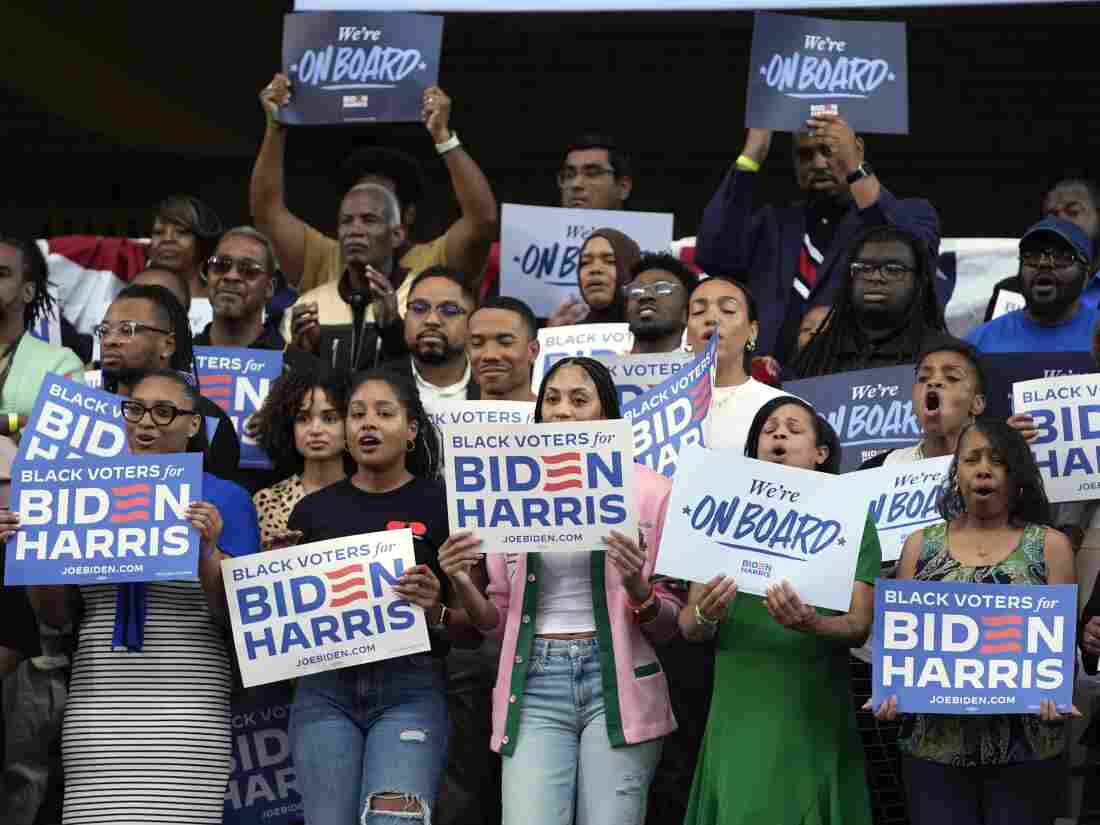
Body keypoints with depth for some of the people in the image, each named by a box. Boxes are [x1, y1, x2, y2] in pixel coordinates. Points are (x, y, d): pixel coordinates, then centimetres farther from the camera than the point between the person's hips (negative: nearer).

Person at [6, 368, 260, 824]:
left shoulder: (224, 498, 4)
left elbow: (234, 616, -1)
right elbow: (55, 614, 15)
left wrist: (206, 550, -17)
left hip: (184, 714, -3)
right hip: (97, 712, 3)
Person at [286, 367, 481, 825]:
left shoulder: (442, 504, 2)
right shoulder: (314, 509, 11)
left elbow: (476, 623, 3)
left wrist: (436, 613, -16)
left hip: (410, 687, -3)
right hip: (325, 688, 3)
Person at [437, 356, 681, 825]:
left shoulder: (648, 490, 2)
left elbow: (668, 625, 5)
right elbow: (499, 622, 14)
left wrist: (637, 589, -16)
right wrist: (462, 584, -6)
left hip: (616, 683, -1)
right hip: (536, 686, 1)